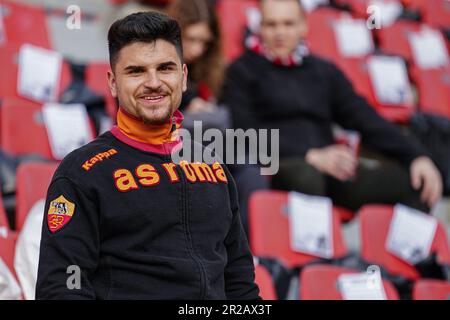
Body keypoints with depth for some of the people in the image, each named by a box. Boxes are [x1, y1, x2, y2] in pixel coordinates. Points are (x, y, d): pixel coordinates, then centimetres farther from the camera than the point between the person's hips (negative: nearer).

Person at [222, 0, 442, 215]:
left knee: (414, 180, -19)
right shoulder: (242, 72, 10)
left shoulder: (325, 72, 23)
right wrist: (310, 157, -16)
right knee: (306, 176, -40)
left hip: (331, 172, 4)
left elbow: (368, 121, 15)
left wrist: (417, 156, -2)